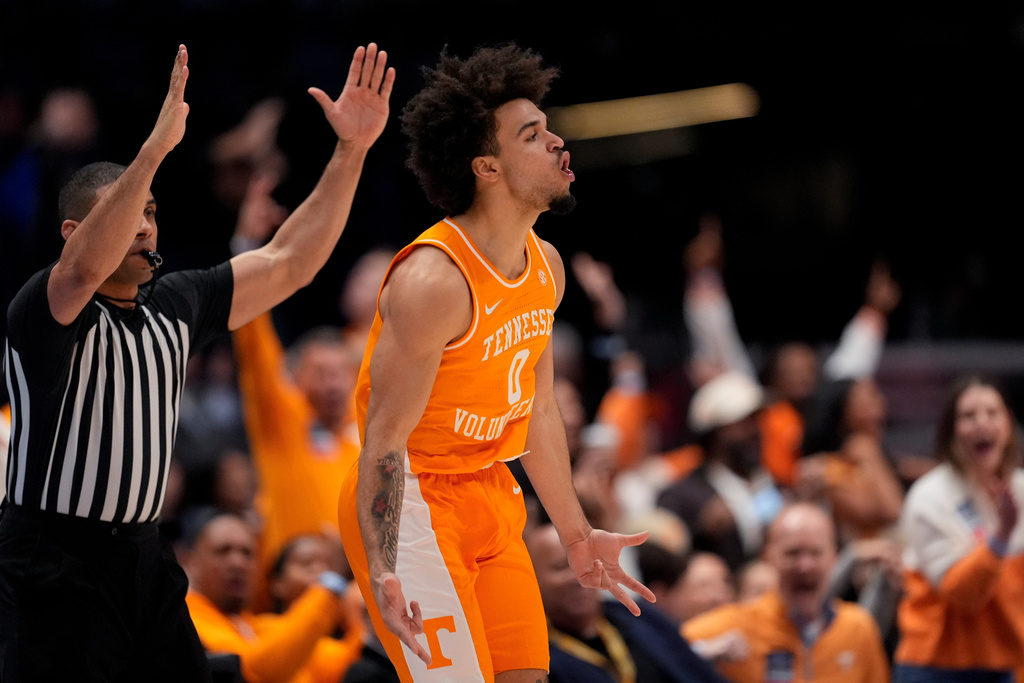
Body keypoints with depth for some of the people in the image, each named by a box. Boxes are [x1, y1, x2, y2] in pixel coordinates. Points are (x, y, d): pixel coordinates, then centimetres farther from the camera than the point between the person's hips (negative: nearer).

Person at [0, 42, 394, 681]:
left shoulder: (176, 307, 10)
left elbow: (287, 263, 9)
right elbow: (87, 268, -34)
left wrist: (352, 150, 0)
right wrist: (157, 147, -44)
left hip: (143, 557, 7)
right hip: (55, 563, -7)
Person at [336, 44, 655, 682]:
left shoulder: (546, 265, 4)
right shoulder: (433, 280, -23)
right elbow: (384, 439, -22)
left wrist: (577, 534, 20)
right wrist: (381, 570, -30)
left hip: (491, 497, 8)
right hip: (412, 502, -8)